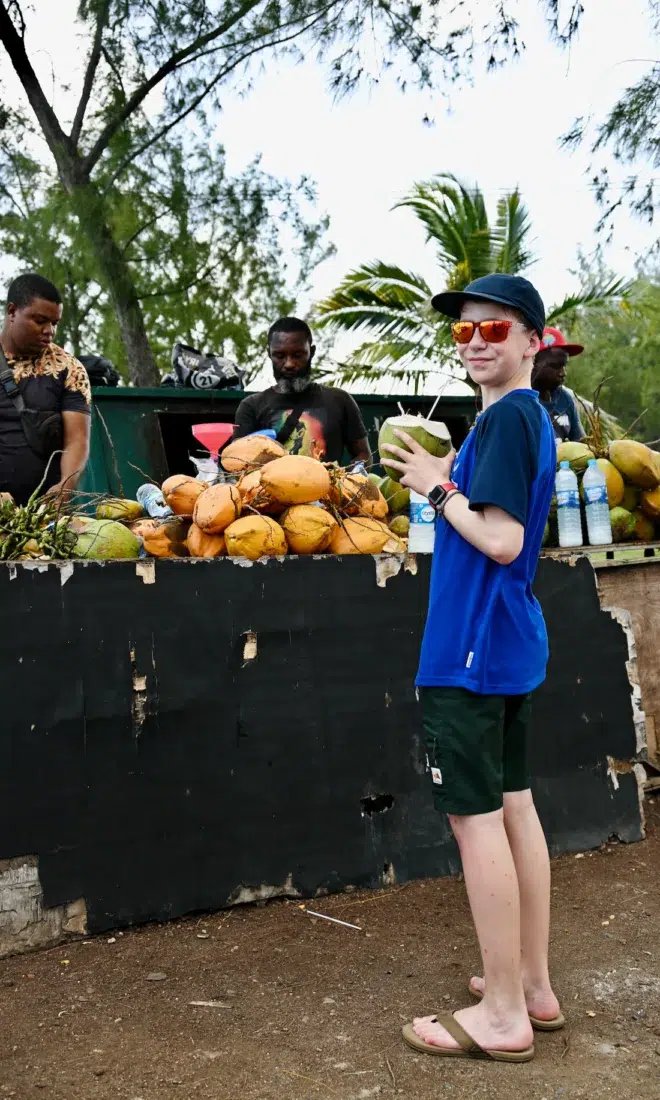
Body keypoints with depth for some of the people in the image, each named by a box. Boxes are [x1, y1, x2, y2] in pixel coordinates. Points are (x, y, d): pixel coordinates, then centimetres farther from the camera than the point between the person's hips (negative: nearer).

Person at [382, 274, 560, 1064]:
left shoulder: (504, 417, -15)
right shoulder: (531, 417, 15)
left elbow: (501, 539, -23)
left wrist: (439, 489, -11)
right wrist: (449, 480, 8)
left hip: (470, 649, -10)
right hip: (510, 643, 10)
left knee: (476, 817, -3)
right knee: (513, 805, 15)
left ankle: (503, 1015, 7)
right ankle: (533, 986, 26)